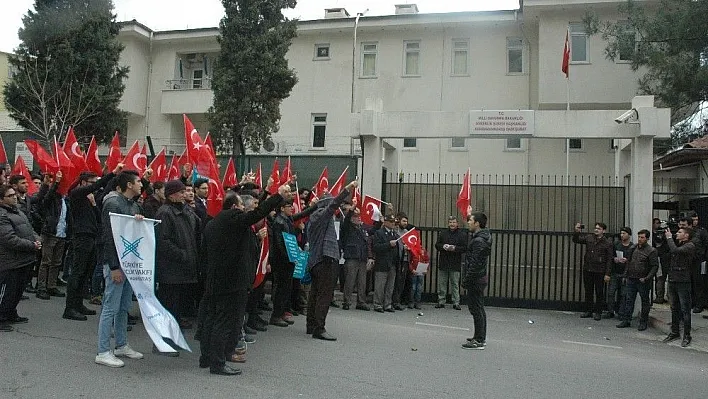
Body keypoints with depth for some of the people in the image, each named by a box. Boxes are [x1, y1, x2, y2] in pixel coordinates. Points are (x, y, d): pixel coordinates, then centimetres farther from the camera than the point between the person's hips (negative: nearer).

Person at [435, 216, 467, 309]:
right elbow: (437, 245, 11)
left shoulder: (462, 234, 1)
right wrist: (443, 246, -9)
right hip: (443, 263, 3)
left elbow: (465, 248, -4)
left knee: (455, 284, 1)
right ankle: (441, 301, 14)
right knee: (441, 283, 6)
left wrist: (455, 248, -18)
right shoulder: (443, 234, 11)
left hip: (455, 264, -3)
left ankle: (456, 303, 8)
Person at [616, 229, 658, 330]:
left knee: (645, 302, 7)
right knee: (628, 300, 6)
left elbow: (655, 266, -11)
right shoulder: (634, 248, 9)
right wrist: (626, 274, 10)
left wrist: (647, 278, -18)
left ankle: (643, 322, 16)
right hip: (631, 279, 5)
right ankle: (626, 320, 13)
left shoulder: (651, 251, -8)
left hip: (643, 281, -5)